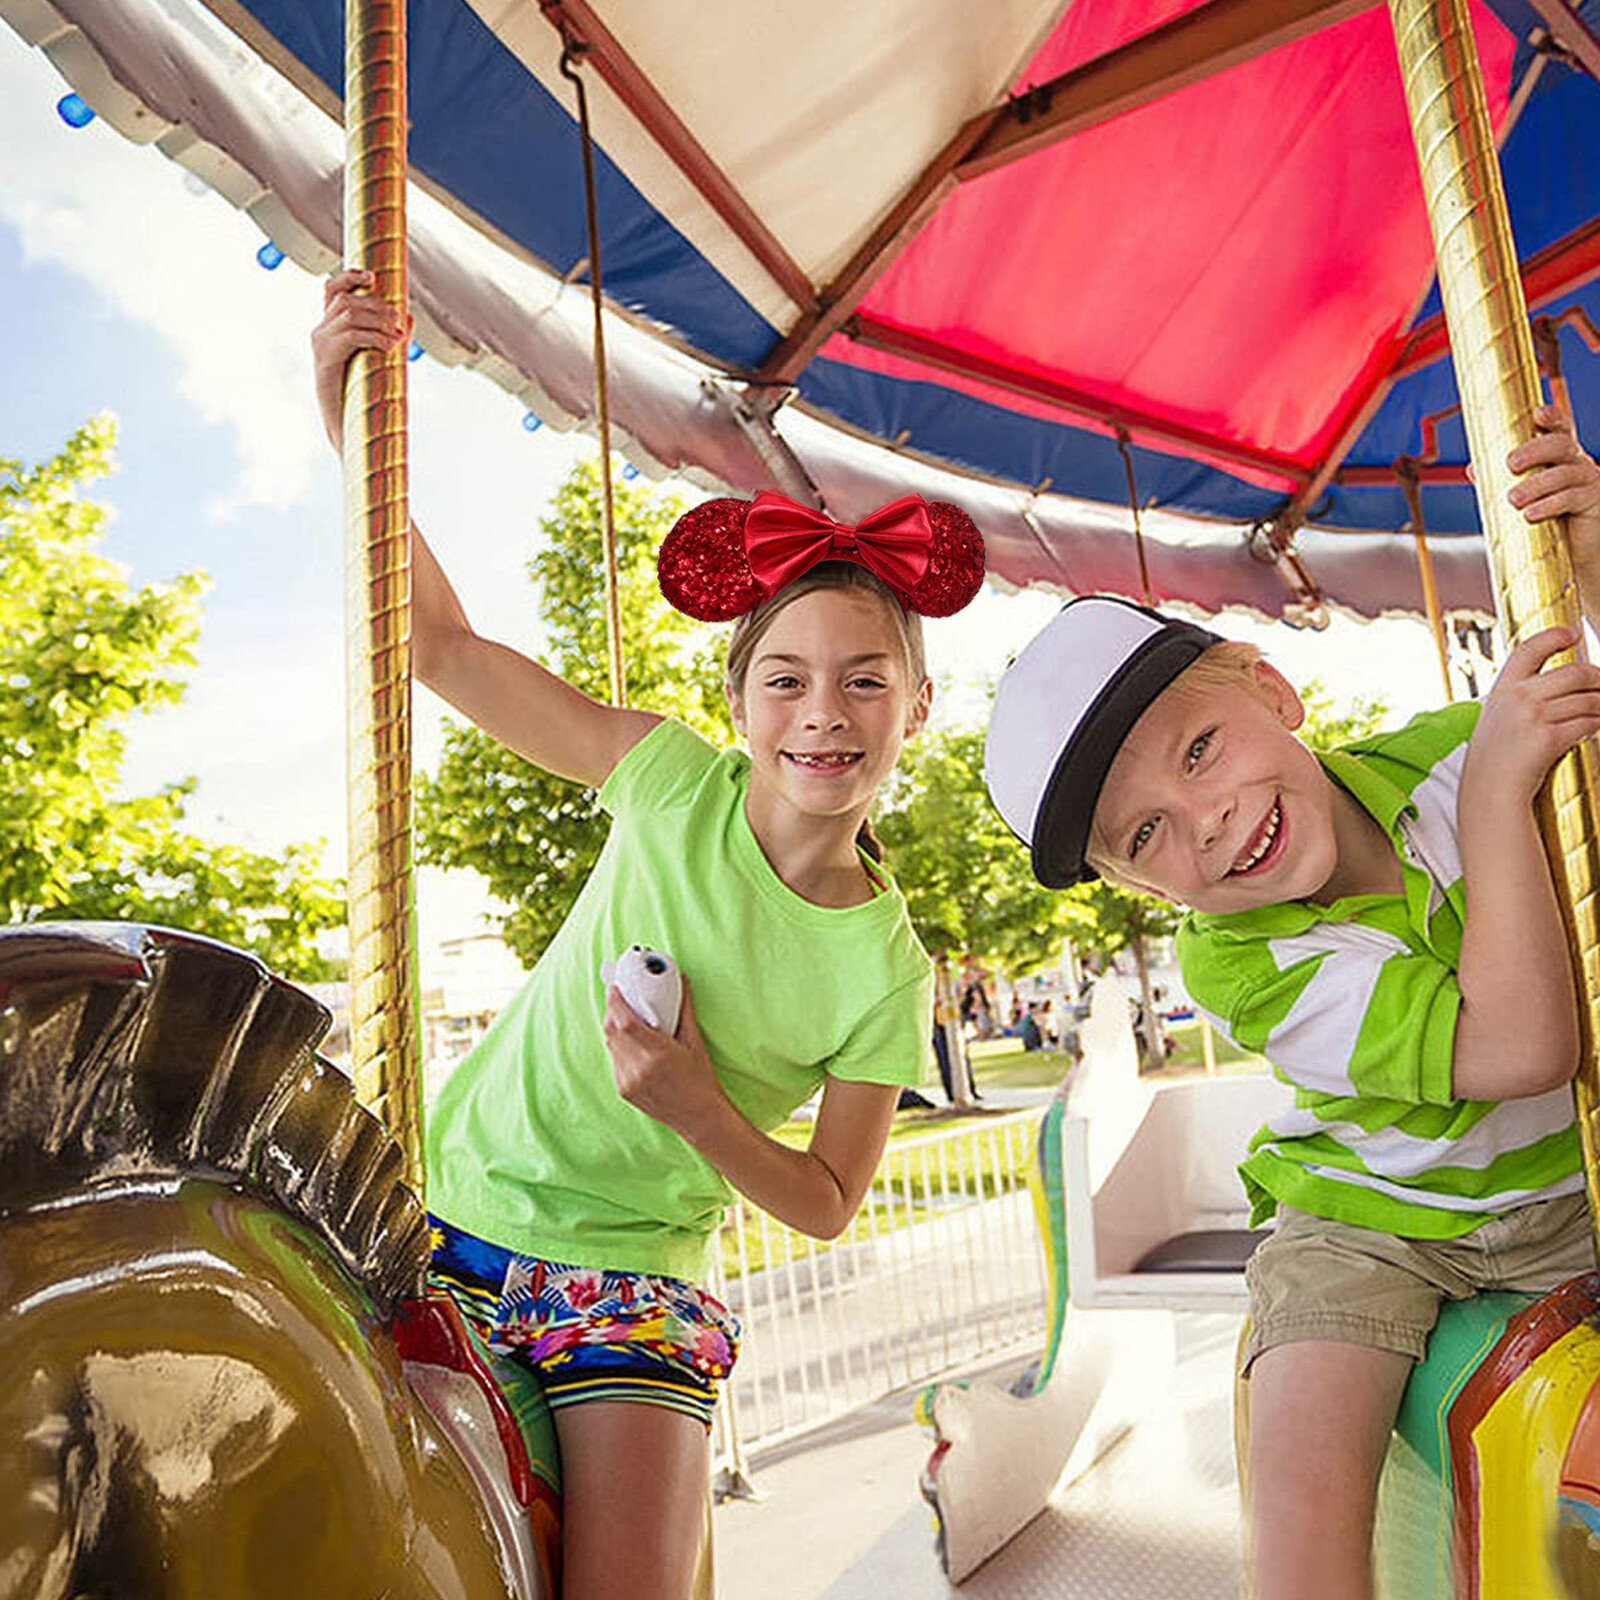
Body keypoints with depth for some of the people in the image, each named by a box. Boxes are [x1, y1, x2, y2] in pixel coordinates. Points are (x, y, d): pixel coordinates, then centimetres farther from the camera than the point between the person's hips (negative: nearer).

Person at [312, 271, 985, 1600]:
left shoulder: (887, 973, -10)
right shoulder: (677, 783, -9)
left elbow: (829, 1206, -2)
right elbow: (445, 647, -7)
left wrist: (698, 1112, -21)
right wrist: (349, 402, -15)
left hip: (635, 1279, 0)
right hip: (452, 1204, 1)